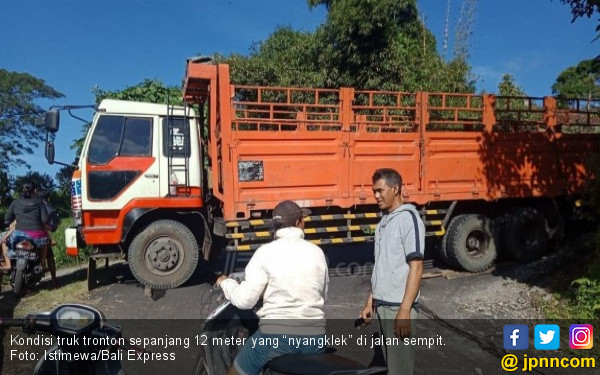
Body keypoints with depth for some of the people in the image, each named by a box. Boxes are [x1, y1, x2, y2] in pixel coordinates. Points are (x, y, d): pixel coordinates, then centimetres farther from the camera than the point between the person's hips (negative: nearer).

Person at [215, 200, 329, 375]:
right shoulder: (317, 252, 4)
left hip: (276, 333, -3)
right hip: (314, 335, 4)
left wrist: (225, 283, 11)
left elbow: (245, 300, -8)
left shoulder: (266, 252, -7)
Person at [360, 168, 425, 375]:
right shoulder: (384, 220, 13)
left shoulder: (409, 218, -12)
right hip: (382, 305, 8)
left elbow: (416, 267, -16)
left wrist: (405, 310, -20)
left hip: (399, 307, -8)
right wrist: (370, 302, 16)